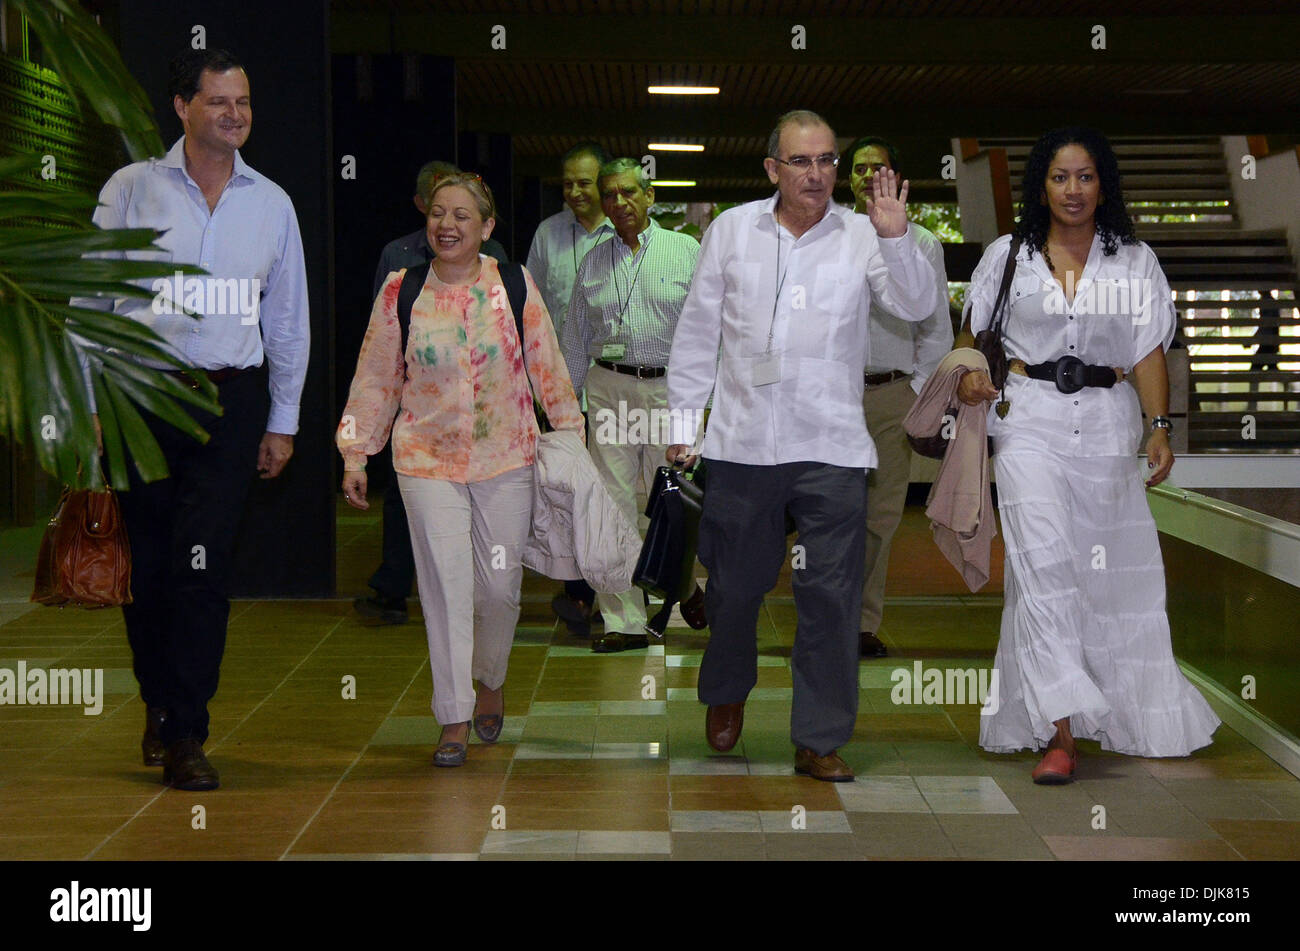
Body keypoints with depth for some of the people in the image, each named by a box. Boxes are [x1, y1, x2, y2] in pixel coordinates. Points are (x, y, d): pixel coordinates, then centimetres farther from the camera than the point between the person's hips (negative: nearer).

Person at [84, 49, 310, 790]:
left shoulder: (272, 203, 9)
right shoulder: (131, 190, 2)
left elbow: (289, 318, 14)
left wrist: (283, 421, 12)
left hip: (230, 402, 1)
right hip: (140, 397, 0)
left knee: (205, 570, -6)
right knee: (146, 566, 6)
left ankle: (185, 737, 1)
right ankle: (160, 708, 26)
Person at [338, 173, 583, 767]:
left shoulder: (513, 285, 1)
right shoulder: (399, 291, 1)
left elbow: (547, 365, 6)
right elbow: (375, 378, 6)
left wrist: (570, 432, 5)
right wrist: (355, 455, 4)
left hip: (506, 458, 0)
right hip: (427, 461, 0)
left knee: (499, 584, 4)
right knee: (445, 588, -5)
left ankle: (490, 680, 33)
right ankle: (455, 719, 3)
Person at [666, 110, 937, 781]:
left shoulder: (861, 236, 2)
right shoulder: (732, 230, 8)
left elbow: (916, 306, -8)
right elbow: (697, 329, 12)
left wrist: (895, 236, -23)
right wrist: (682, 418, 10)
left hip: (831, 449, -1)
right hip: (741, 443, 2)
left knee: (831, 596, -2)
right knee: (734, 585, 12)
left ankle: (820, 739, 9)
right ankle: (726, 694, 40)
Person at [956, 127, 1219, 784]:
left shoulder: (1134, 262, 9)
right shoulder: (1008, 256, 8)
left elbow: (1148, 352, 4)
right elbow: (972, 332, 15)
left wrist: (1159, 426, -8)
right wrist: (968, 371, -8)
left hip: (1107, 422, 2)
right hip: (1029, 420, -2)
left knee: (1115, 568, 8)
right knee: (1042, 557, -17)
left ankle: (1139, 715, 28)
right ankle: (1059, 733, -19)